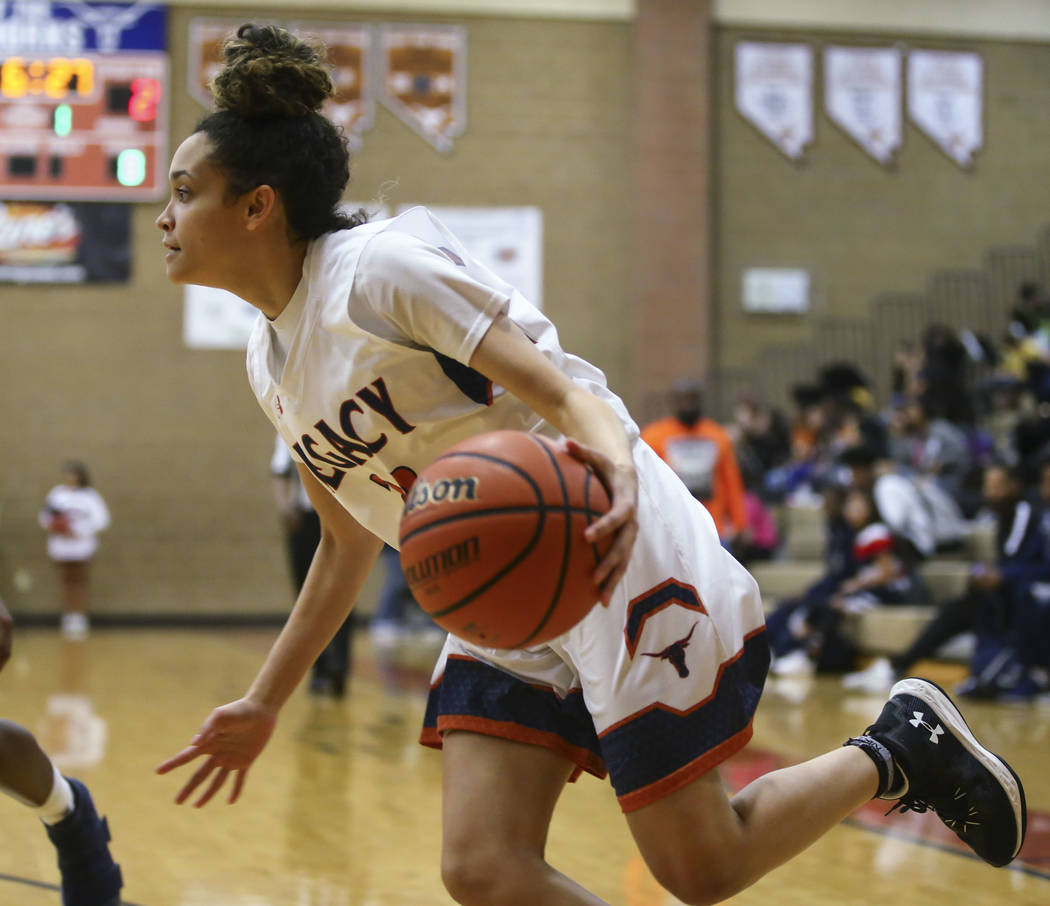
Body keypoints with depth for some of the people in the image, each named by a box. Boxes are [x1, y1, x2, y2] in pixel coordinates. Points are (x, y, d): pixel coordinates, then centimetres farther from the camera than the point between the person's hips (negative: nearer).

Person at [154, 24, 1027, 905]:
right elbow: (349, 542, 20)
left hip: (611, 561, -8)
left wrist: (616, 467, -45)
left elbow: (557, 387, -22)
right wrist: (264, 702, 20)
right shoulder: (269, 358, 10)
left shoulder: (381, 265, -16)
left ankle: (902, 748, 19)